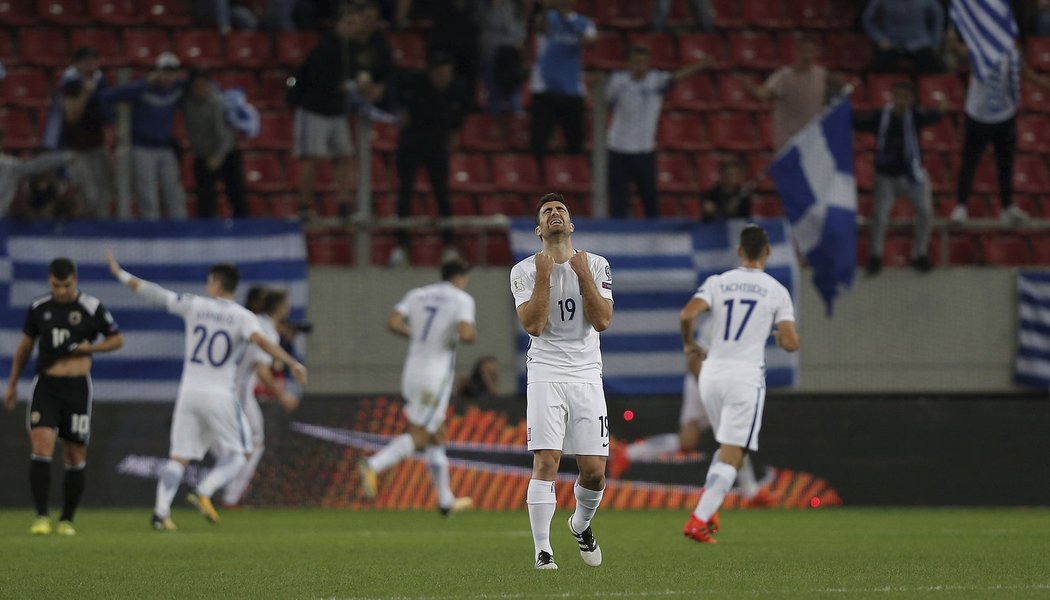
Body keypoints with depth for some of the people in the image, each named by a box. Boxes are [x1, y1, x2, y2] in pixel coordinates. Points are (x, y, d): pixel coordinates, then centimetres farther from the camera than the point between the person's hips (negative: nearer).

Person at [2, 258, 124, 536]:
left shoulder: (92, 308, -2)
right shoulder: (39, 308, 5)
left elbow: (117, 339, 7)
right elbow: (25, 346, 17)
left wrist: (89, 348, -10)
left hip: (77, 388, -1)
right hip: (46, 386, 1)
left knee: (75, 456, 4)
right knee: (41, 446, -17)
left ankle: (67, 520, 17)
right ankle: (41, 517, -16)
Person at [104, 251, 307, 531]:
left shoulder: (194, 306, 3)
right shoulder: (242, 317, -5)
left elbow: (155, 294, 8)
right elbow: (260, 340, -24)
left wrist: (120, 274, 19)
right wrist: (291, 363, -30)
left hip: (189, 392, 3)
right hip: (220, 397, -3)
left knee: (179, 457, 7)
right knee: (238, 453, 10)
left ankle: (161, 511, -6)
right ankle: (203, 492, -12)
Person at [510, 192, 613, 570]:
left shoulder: (596, 266, 6)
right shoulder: (525, 271, 1)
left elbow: (602, 321, -5)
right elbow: (533, 325, -11)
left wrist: (584, 275, -9)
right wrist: (544, 276, -13)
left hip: (587, 374, 2)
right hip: (546, 374, -2)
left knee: (594, 470, -1)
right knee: (546, 461, -15)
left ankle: (581, 525, 29)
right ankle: (542, 549, -9)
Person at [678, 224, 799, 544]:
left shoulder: (717, 283, 4)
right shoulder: (776, 291, 0)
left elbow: (687, 315, -11)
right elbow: (791, 343, -5)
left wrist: (689, 344, 9)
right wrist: (779, 336, 19)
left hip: (712, 374, 4)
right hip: (746, 377, -4)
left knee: (726, 448, 23)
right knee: (732, 457, -3)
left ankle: (708, 506, 7)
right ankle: (698, 520, -17)